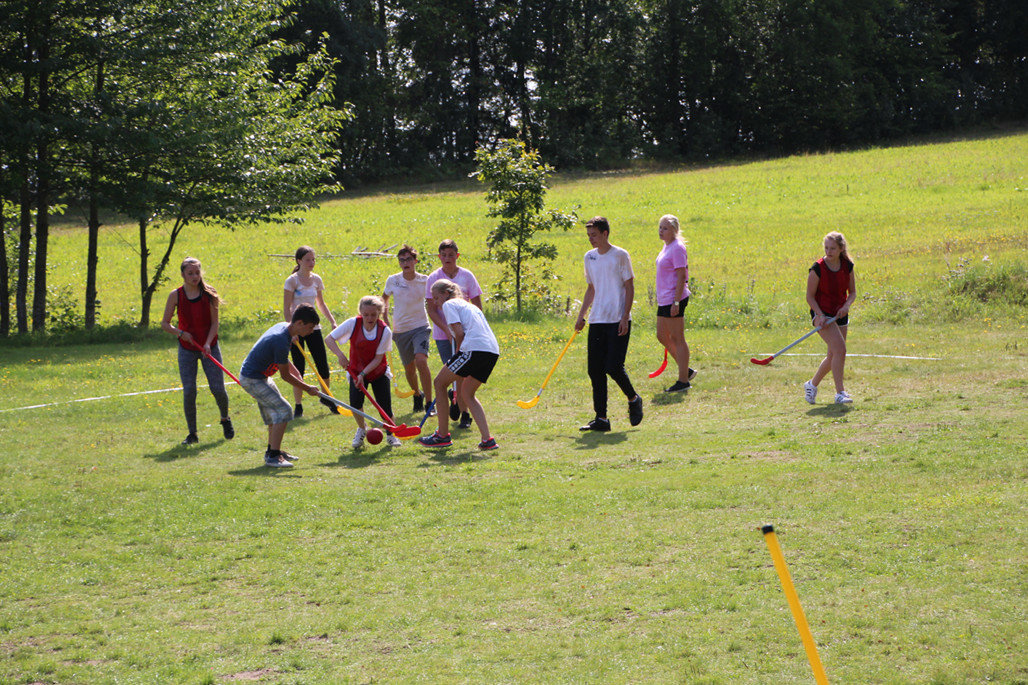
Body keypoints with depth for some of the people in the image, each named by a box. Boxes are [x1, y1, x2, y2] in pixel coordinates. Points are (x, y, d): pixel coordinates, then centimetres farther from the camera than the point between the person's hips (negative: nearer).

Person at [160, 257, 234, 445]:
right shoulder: (176, 295, -5)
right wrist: (180, 333, -15)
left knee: (217, 388, -3)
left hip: (209, 347, 0)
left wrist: (208, 343, -17)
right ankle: (192, 433, 6)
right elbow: (165, 323, 2)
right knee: (189, 391, -7)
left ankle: (225, 419, 28)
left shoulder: (208, 294, -5)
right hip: (187, 349, 0)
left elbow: (214, 322, -4)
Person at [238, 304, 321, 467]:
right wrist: (307, 389, -8)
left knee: (275, 410, 19)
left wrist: (296, 373, 3)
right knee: (283, 410, -13)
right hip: (252, 379, -10)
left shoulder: (283, 327, 1)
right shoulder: (281, 341, -29)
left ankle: (273, 450, 30)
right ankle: (273, 456, -13)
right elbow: (285, 376, -19)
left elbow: (284, 361, 17)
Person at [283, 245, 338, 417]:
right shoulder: (292, 281, -10)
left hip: (313, 327, 4)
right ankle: (298, 406, 5)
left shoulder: (316, 279, 6)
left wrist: (332, 321, 10)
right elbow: (286, 309, -11)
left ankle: (326, 397, 25)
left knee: (323, 365, 3)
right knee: (299, 369, -3)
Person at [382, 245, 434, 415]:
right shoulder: (393, 280, -2)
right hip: (400, 330, 3)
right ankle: (417, 395, 39)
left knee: (421, 361, -23)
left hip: (420, 327, -3)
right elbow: (384, 298, 16)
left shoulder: (425, 280, -7)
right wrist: (385, 319, 10)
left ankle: (429, 402, -15)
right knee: (409, 367, 10)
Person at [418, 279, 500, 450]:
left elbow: (459, 333, -6)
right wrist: (460, 354, 18)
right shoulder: (469, 306, 31)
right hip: (493, 351, 8)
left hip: (474, 349, -8)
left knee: (440, 382, 8)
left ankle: (443, 435, 10)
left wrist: (458, 351, 10)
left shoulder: (449, 304, 7)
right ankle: (487, 440, 10)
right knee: (467, 393, 21)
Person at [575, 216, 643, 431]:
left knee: (613, 367, -13)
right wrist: (581, 315, 13)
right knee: (595, 370, 1)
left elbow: (630, 287, -5)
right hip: (597, 321, 6)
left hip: (618, 321, -6)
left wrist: (625, 318, -13)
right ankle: (601, 418, 6)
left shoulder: (620, 255, -5)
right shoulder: (589, 257, 11)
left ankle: (633, 399, 15)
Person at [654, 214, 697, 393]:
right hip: (664, 300, 10)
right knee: (662, 336, 15)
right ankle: (686, 370, 24)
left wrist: (676, 302, -23)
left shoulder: (677, 248, -15)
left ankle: (683, 381, 2)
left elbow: (681, 276, -19)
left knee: (677, 339, -4)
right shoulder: (666, 246, 14)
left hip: (674, 299, -10)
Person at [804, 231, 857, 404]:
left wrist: (846, 305, -13)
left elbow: (852, 292, 7)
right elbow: (810, 296, -10)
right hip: (821, 313, -6)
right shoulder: (817, 268, -15)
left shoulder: (847, 266, -1)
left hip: (840, 314, 6)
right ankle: (840, 393, -19)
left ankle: (812, 385, 32)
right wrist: (820, 315, -22)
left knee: (833, 356, 10)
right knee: (839, 349, -22)